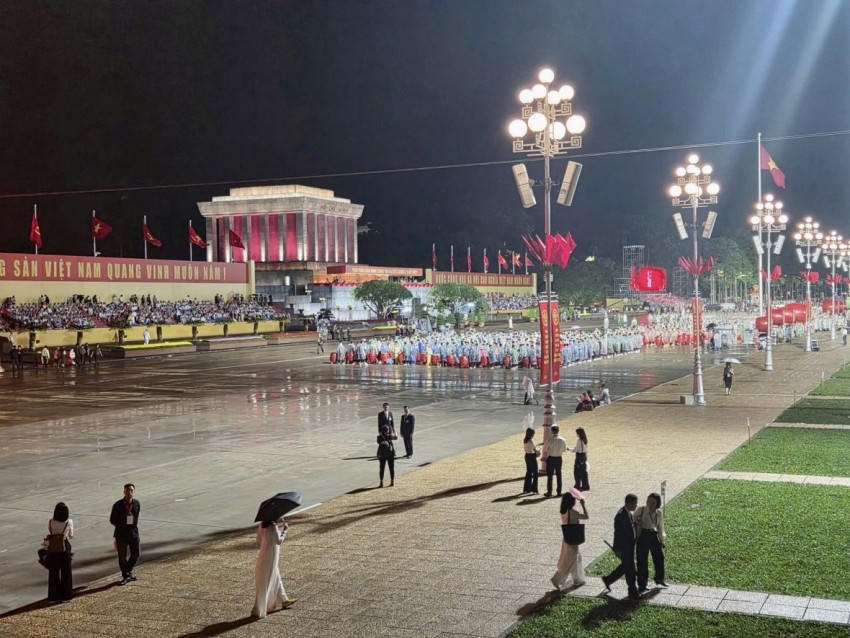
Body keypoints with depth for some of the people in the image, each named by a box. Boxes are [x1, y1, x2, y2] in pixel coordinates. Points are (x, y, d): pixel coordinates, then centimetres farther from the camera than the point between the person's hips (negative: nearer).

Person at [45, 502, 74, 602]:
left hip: (52, 551, 1)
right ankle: (65, 596, 17)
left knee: (53, 573, 12)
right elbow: (71, 536, 1)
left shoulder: (50, 522, -8)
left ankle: (54, 596, 17)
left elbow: (50, 534, 2)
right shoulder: (69, 522, -11)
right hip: (64, 550, -1)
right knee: (65, 573, 12)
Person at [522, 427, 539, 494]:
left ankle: (526, 489, 20)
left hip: (527, 456, 8)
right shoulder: (531, 440, -20)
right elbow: (535, 449, -15)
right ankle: (534, 489, 4)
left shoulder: (524, 440, 4)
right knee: (535, 473, 2)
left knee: (528, 472, 16)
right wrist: (538, 449, 7)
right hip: (532, 456, -8)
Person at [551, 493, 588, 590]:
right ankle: (557, 579, 0)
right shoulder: (572, 513, -23)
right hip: (572, 541, -8)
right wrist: (583, 505, -8)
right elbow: (586, 517, -16)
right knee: (569, 562, 1)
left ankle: (577, 580, 32)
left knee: (577, 558, 22)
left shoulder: (564, 512, 1)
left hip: (567, 539, 8)